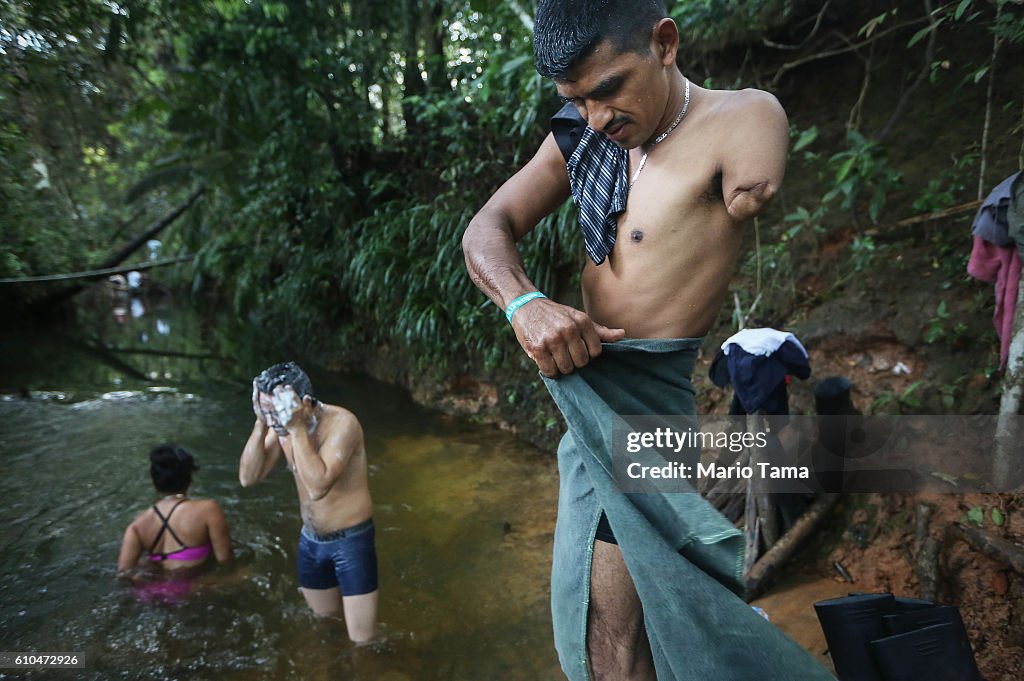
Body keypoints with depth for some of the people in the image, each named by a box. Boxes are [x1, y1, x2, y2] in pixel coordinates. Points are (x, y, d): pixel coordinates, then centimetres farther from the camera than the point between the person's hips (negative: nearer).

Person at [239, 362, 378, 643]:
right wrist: (261, 424, -22)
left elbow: (317, 487, -36)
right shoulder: (281, 426, -5)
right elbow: (248, 477, -12)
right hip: (310, 540, 6)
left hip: (350, 541, -6)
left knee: (363, 643, -1)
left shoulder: (341, 423, -26)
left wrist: (297, 428, -35)